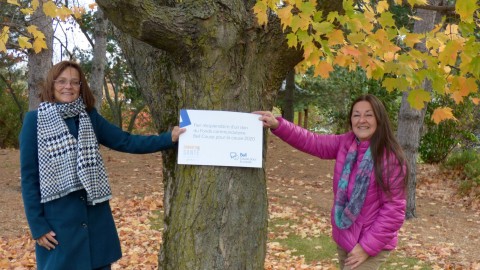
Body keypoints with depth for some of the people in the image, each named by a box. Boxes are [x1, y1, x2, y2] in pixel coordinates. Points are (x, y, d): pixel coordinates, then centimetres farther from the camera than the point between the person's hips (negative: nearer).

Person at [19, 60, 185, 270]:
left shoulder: (90, 117, 7)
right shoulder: (35, 120, -5)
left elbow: (126, 142, 5)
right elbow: (29, 176, -5)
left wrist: (169, 138, -5)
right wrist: (37, 224, -8)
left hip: (95, 214, 4)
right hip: (58, 216, -4)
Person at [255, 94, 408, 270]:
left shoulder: (391, 159, -18)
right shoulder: (345, 143, -1)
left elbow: (394, 209, -17)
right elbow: (311, 141, 0)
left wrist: (367, 246, -17)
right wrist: (277, 125, -15)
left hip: (371, 245, -6)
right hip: (344, 239, 6)